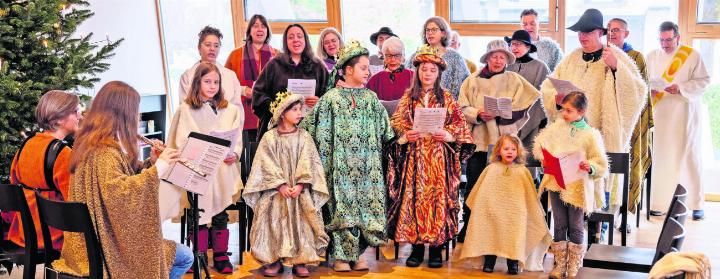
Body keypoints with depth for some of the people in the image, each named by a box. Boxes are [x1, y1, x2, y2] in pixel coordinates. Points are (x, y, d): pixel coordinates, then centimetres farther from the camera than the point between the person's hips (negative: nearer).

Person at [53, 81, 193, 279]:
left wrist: (150, 163, 2)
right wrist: (157, 170, -33)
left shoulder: (93, 143, 9)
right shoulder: (104, 151, -22)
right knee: (184, 257, 1)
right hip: (108, 246, -10)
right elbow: (118, 193, -38)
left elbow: (126, 175, 17)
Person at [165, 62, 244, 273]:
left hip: (223, 168, 2)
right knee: (198, 212, -4)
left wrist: (235, 154, -12)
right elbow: (182, 142, -1)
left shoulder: (230, 110, 11)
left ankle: (221, 256, 11)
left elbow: (237, 138, 7)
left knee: (220, 213, 1)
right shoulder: (186, 109, 3)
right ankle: (199, 255, 10)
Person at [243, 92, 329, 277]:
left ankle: (300, 259, -11)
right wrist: (281, 186, -16)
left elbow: (308, 164, 0)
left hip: (300, 188, 1)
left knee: (303, 213, -19)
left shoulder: (304, 137, 9)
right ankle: (274, 259, -12)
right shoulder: (269, 138, 5)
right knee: (272, 212, -21)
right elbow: (268, 165, -4)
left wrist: (300, 185, -15)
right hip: (276, 188, -1)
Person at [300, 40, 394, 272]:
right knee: (342, 206, -4)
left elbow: (384, 130, 16)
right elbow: (317, 129, -1)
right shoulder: (331, 98, -1)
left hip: (368, 164, 4)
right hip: (342, 164, -4)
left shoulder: (371, 98, 11)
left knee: (367, 203, 1)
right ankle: (341, 255, 6)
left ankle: (358, 252, 13)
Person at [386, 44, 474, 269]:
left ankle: (437, 248, 5)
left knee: (438, 197, -4)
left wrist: (447, 134, -12)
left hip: (439, 155, -1)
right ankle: (416, 247, 6)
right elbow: (397, 122, 7)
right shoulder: (408, 97, 9)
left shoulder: (446, 98, 7)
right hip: (414, 155, 1)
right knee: (414, 197, -3)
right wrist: (406, 134, -12)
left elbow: (459, 124, 5)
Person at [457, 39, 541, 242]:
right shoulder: (473, 81, 9)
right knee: (473, 184, 1)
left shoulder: (514, 80, 8)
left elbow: (521, 110, 1)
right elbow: (463, 108, 4)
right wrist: (478, 114, -15)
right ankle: (467, 228, 11)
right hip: (478, 139, 0)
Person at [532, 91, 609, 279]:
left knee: (576, 227, 7)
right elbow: (539, 144, 9)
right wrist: (543, 158, -9)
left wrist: (590, 167, -24)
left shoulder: (591, 135, -7)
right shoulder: (557, 126, 2)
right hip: (556, 183, 3)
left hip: (577, 187, -3)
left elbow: (601, 166, -5)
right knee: (559, 226, 11)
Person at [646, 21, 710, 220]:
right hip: (660, 116, 2)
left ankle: (696, 204, 9)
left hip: (685, 116, -2)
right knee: (661, 157, -1)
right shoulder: (652, 57, 9)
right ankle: (660, 203, 6)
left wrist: (680, 88, -17)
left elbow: (703, 81, -3)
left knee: (689, 157, 1)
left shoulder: (692, 55, -1)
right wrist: (650, 90, -10)